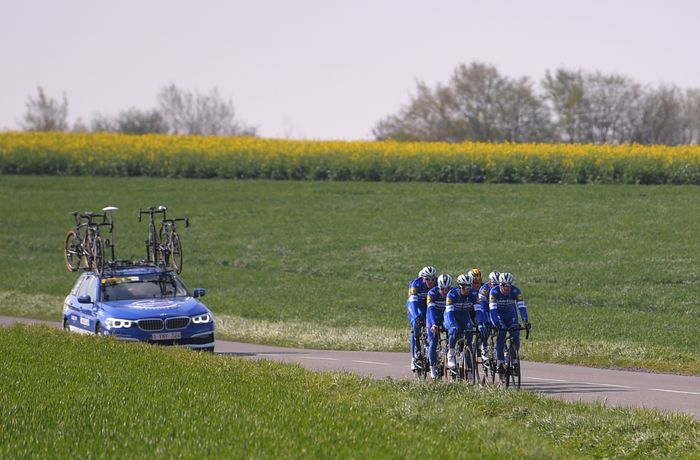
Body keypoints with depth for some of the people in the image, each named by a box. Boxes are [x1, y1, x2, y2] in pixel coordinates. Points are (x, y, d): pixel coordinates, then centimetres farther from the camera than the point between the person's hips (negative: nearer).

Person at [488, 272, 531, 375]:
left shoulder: (515, 291, -22)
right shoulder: (494, 291, -26)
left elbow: (521, 306, -28)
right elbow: (492, 309, -32)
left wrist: (525, 320, -42)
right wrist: (496, 323, -46)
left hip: (511, 316, 2)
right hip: (498, 316, -2)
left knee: (516, 336, -15)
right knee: (501, 337, -21)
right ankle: (500, 363, -15)